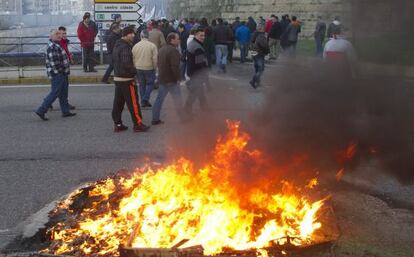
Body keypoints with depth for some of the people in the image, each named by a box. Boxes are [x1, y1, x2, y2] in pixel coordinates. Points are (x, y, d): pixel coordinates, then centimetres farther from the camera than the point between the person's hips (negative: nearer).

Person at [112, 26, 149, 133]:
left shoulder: (117, 46, 12)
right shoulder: (125, 47, -20)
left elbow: (113, 59, 21)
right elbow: (127, 64, -26)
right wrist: (135, 71, -12)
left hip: (117, 78, 10)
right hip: (127, 79, -10)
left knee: (118, 102, 11)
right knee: (133, 102, -2)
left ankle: (118, 124, 16)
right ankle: (138, 124, 3)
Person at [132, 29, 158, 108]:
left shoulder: (135, 46, 0)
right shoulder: (152, 45, -10)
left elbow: (133, 58, 5)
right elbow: (155, 58, -10)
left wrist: (135, 67, 17)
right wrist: (154, 67, 3)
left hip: (138, 68, 3)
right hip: (149, 68, -3)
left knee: (141, 85, 12)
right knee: (150, 83, 10)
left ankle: (143, 101, 14)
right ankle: (145, 98, -6)